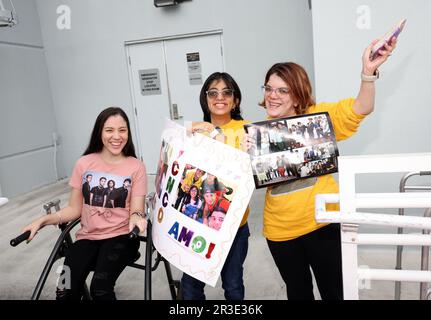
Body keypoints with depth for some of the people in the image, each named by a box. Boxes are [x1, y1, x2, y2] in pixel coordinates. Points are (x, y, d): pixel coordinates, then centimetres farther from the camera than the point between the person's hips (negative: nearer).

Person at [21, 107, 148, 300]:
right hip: (88, 237, 2)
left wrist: (136, 217, -27)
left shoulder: (136, 167, -3)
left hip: (121, 237, -2)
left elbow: (136, 210, -4)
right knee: (65, 291, -20)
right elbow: (74, 209, 6)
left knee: (100, 288, -26)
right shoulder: (84, 163, 2)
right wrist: (43, 220, -7)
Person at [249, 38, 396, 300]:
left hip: (322, 223, -3)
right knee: (297, 291, 24)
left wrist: (368, 72, -34)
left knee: (334, 291, 14)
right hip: (280, 229, 3)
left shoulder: (318, 116, -6)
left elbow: (361, 109, -17)